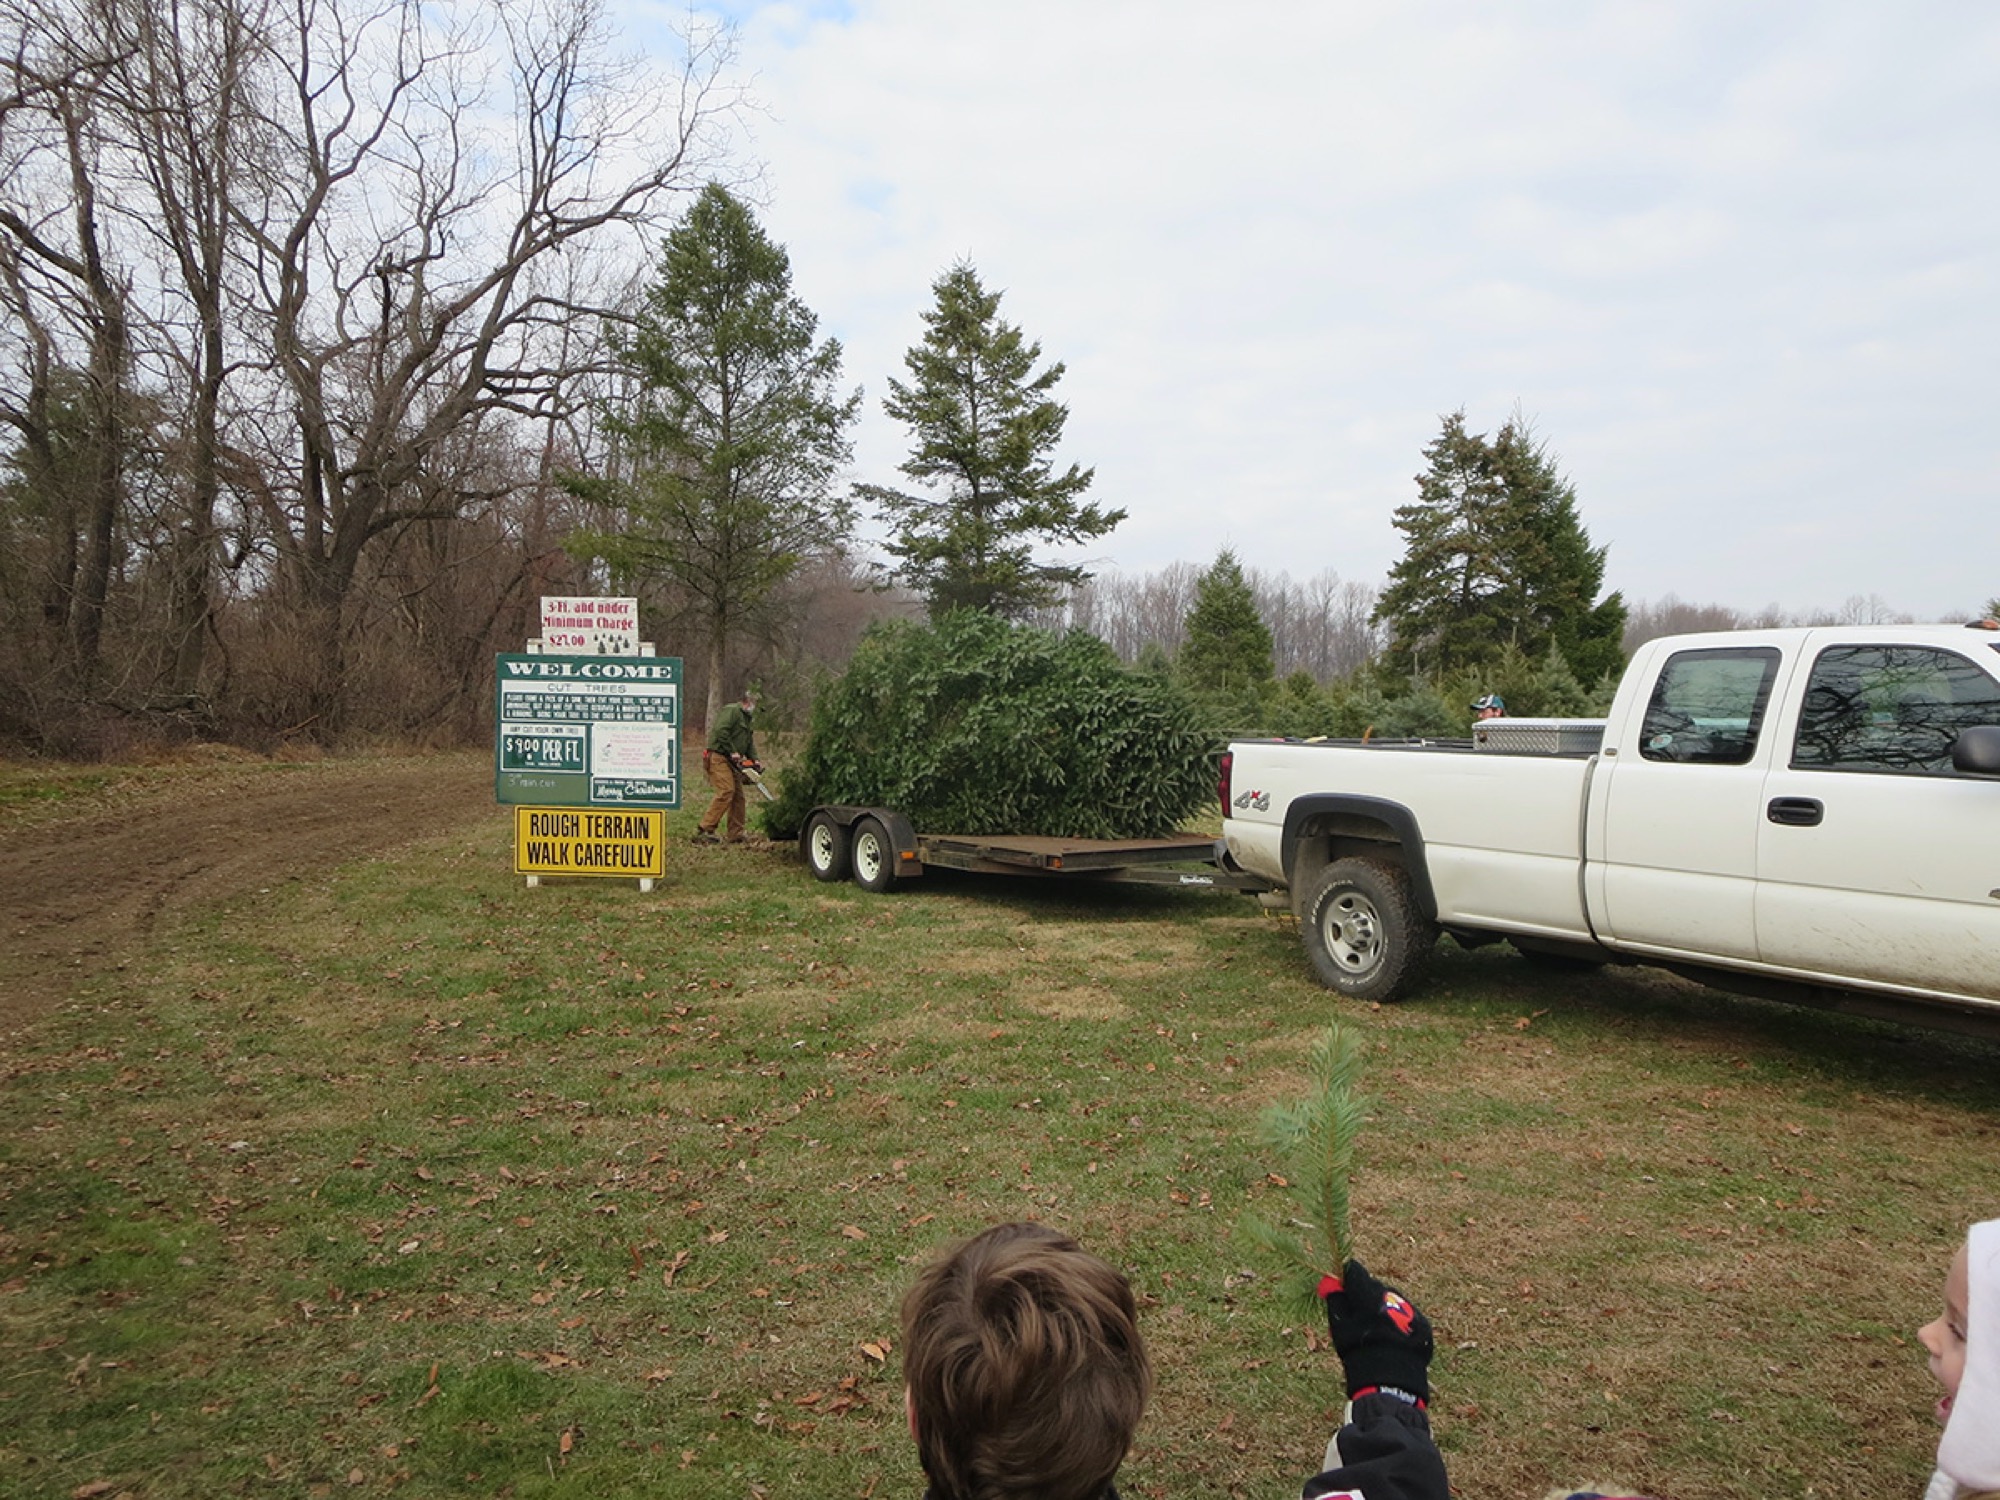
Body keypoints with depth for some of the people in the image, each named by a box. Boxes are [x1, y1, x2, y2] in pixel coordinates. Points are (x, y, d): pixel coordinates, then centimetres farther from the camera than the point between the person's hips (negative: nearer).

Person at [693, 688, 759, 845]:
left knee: (738, 796, 6)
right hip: (718, 758, -10)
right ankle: (703, 831, -21)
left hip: (731, 762, 10)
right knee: (726, 792, -21)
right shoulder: (732, 711, -8)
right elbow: (721, 731, -22)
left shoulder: (746, 718, 24)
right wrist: (733, 752, -20)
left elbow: (749, 741, 22)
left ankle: (736, 835, 10)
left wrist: (754, 759, 5)